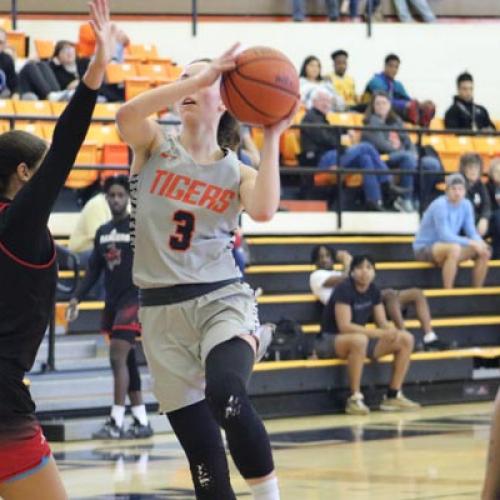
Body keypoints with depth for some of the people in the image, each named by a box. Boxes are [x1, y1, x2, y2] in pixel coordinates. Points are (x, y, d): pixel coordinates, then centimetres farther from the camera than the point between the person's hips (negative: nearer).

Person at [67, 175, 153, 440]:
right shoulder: (102, 232, 14)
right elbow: (93, 270, 17)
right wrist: (77, 297, 8)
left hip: (134, 299, -7)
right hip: (112, 302, 7)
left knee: (118, 357, -16)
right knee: (126, 362, 9)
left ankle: (116, 422, -17)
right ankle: (141, 422, 15)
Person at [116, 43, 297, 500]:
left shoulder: (238, 172, 6)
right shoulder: (154, 148, 6)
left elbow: (264, 210, -17)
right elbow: (127, 113, -17)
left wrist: (272, 139, -12)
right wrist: (199, 76, -21)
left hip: (222, 300, -2)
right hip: (161, 311, 2)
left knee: (226, 395, -34)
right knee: (202, 451, 1)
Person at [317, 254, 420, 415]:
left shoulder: (374, 291, 2)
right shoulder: (344, 289, -20)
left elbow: (382, 322, 6)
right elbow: (344, 326, -29)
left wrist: (391, 330, -20)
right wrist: (381, 333, -32)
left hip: (360, 338, 8)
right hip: (329, 341, -8)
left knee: (406, 339, -4)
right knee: (359, 339, -42)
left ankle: (393, 396, 0)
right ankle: (355, 399, -32)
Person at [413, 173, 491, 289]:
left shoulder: (466, 205, 0)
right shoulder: (440, 205, -23)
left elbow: (472, 232, 1)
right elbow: (444, 236, -30)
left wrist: (480, 242, -22)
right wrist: (471, 243, -33)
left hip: (448, 246, 8)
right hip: (424, 248, -8)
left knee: (485, 252, -7)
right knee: (454, 248, -38)